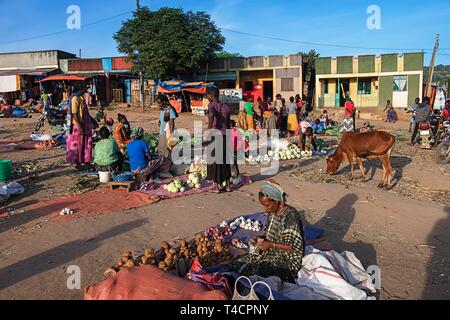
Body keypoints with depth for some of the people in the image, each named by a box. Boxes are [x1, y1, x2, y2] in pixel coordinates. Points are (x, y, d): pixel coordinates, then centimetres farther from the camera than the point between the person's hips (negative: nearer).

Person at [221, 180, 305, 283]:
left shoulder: (290, 216, -21)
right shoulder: (271, 213, 4)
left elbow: (295, 247, -19)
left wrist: (271, 245, -22)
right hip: (272, 253, 8)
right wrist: (259, 239, -3)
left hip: (287, 260, -8)